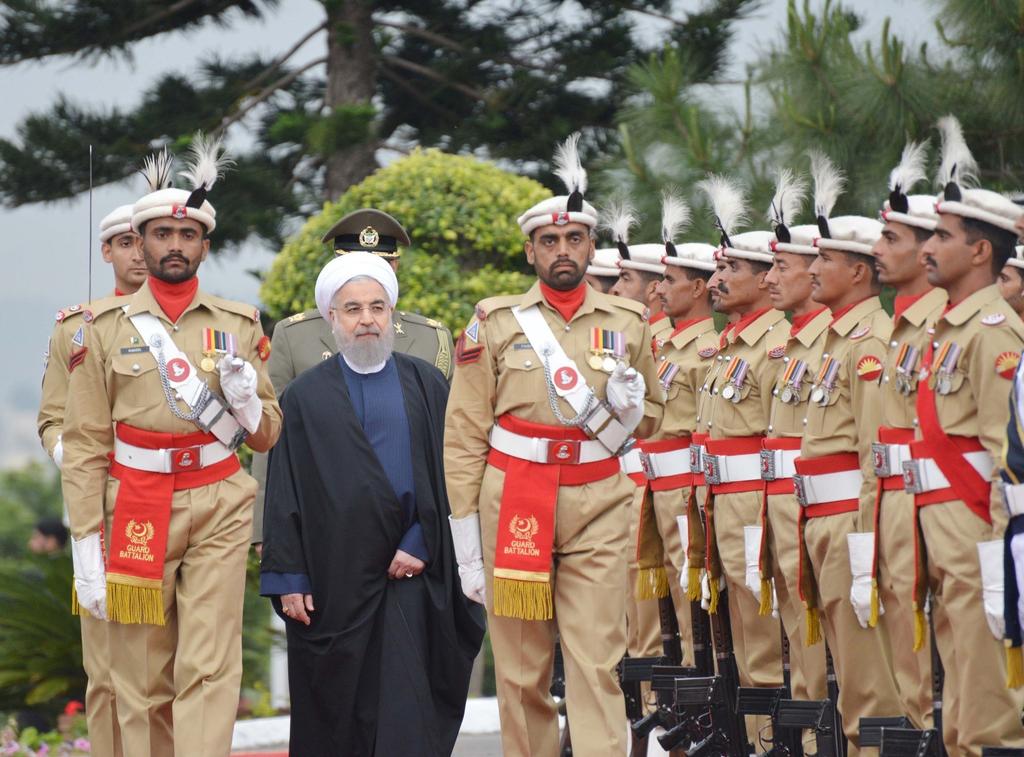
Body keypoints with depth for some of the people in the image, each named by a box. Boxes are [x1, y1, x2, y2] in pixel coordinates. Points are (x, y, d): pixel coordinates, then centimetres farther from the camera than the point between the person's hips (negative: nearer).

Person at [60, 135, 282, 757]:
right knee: (141, 685, 3)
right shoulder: (107, 327, 4)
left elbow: (268, 434, 13)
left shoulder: (240, 324, 7)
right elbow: (84, 444, 2)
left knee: (210, 671, -10)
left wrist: (244, 401, -11)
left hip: (219, 512, 0)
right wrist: (87, 546, -4)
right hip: (135, 512, 0)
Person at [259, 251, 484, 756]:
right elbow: (284, 496, 4)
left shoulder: (427, 387, 9)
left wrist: (420, 545, -8)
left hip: (410, 578, -1)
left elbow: (448, 474, 5)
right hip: (332, 579, 1)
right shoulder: (304, 397, 7)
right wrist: (288, 579, -4)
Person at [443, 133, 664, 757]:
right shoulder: (496, 323, 4)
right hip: (513, 505, -1)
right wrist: (465, 535, -2)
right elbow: (464, 435, 3)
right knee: (522, 672, 3)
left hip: (598, 503, 1)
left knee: (597, 664, -8)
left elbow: (651, 418, 23)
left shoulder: (628, 323, 10)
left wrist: (628, 406, -2)